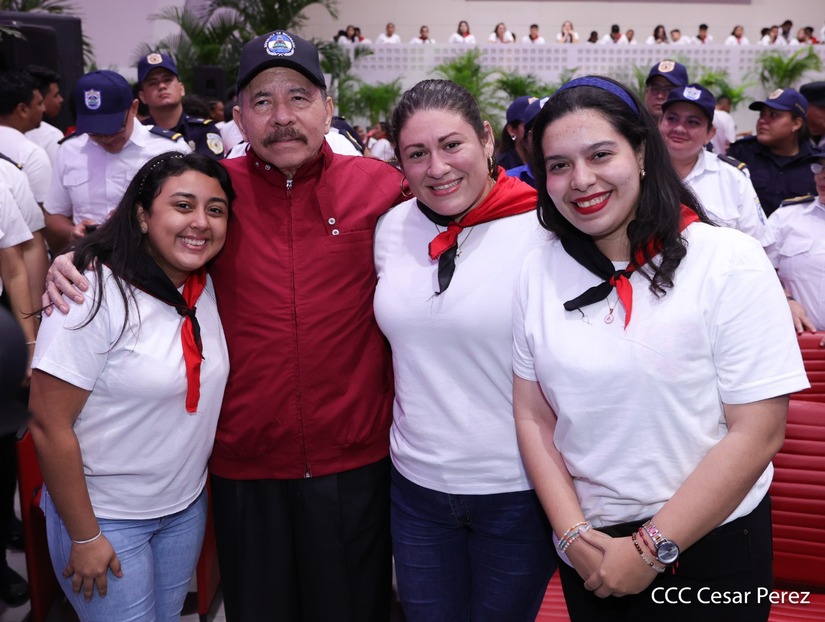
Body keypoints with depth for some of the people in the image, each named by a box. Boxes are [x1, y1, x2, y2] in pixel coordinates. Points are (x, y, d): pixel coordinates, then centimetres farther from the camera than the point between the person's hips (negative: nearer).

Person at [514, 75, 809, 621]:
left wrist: (653, 550, -14)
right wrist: (573, 534, -11)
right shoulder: (539, 271, -3)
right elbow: (533, 416, -1)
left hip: (710, 543, -3)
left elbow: (758, 432, -15)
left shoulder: (730, 262, -13)